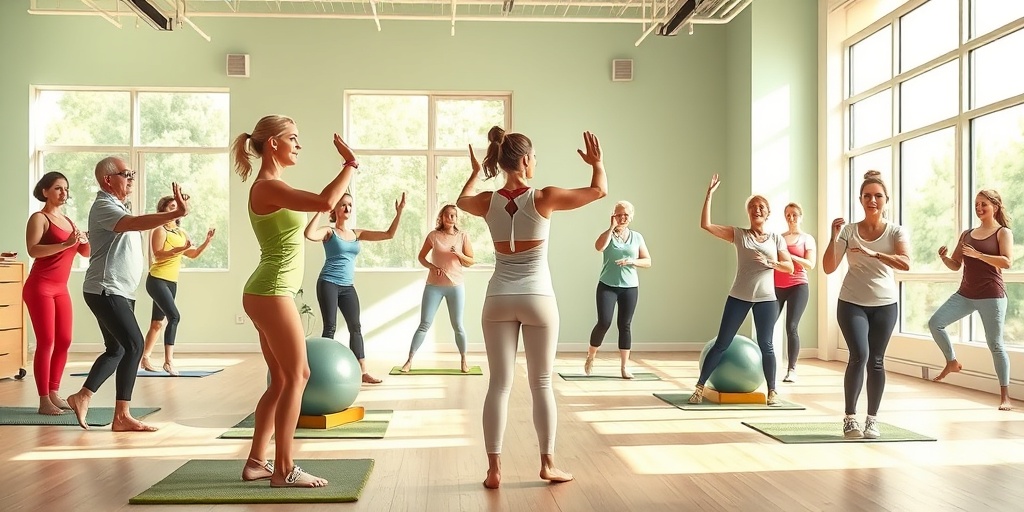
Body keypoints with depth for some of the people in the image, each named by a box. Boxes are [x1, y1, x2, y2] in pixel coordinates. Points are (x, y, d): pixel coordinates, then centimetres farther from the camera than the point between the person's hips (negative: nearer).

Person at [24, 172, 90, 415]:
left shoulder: (68, 220, 15)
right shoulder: (39, 218, -6)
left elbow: (86, 253, 16)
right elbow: (33, 250, -22)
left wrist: (86, 240, -4)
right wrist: (65, 244, -31)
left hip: (61, 288, 7)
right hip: (40, 287, -7)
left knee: (64, 341, 6)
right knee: (46, 342, -8)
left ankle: (54, 394, 15)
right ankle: (44, 401, -4)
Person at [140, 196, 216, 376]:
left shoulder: (182, 233, 13)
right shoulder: (159, 230, -8)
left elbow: (193, 254, 15)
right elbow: (157, 254, -19)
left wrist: (207, 241, 3)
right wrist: (179, 249, -31)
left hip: (171, 282, 8)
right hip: (157, 280, -8)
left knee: (158, 322, 14)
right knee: (174, 316, -21)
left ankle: (145, 358, 25)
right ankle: (168, 360, -22)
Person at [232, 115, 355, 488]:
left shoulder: (271, 186, 15)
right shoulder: (269, 187, -16)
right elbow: (326, 202, -28)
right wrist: (350, 163, -20)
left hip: (268, 292, 10)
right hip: (272, 292, -10)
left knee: (281, 380, 13)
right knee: (297, 375, -5)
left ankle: (256, 462, 20)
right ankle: (283, 469, 2)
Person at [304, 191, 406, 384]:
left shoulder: (357, 234, 11)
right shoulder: (329, 231, -3)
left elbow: (388, 235, 7)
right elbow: (309, 234, -26)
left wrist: (399, 212, -1)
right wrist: (320, 211, -22)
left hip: (348, 287, 5)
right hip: (328, 283, -5)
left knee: (356, 328, 5)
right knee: (330, 327, -7)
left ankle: (363, 372, 9)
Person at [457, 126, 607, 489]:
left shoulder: (488, 202, -1)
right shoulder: (544, 198, -10)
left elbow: (462, 200, 24)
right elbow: (599, 190, 0)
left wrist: (475, 171, 38)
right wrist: (597, 162, 18)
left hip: (499, 299, 3)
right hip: (537, 298, -2)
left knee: (499, 384, 5)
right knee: (541, 384, 8)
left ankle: (494, 469, 6)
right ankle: (547, 464, 17)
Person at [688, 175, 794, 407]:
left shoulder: (776, 239, 7)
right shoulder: (738, 234, 3)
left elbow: (790, 267, 6)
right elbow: (706, 225, -6)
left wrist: (770, 263, -13)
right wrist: (709, 195, -11)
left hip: (766, 299, 1)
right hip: (738, 297, -1)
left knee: (766, 345, 5)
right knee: (722, 343, 1)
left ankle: (772, 391, 17)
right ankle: (700, 386, 8)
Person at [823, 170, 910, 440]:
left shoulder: (896, 231, -1)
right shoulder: (848, 231, -1)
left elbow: (906, 263, -19)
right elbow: (829, 268, -6)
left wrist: (874, 253, -31)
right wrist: (834, 237, -18)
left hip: (885, 304, 1)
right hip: (852, 303, -1)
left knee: (876, 361, 5)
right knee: (859, 355, -15)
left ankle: (872, 419, 16)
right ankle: (850, 418, -3)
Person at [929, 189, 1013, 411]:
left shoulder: (1003, 232, -1)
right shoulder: (966, 234, 14)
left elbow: (1007, 261, -15)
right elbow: (955, 265, 14)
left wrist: (978, 255, -23)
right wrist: (944, 257, -7)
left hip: (991, 295, -5)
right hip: (965, 294, 5)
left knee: (995, 344, -3)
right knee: (935, 322, -10)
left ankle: (1005, 396, 6)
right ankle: (952, 362, 11)